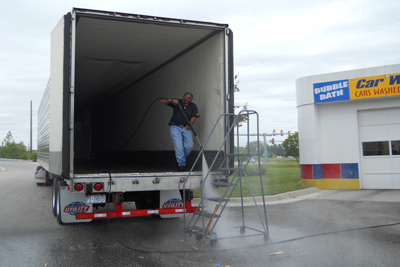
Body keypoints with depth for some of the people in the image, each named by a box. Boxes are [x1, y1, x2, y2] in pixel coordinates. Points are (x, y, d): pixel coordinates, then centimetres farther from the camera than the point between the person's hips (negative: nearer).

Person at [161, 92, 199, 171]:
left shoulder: (193, 106, 1)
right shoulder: (177, 102, -3)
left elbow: (193, 118, -9)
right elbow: (162, 101, -9)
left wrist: (189, 125, -30)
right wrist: (171, 101, -28)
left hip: (186, 128, 2)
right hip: (175, 127, -2)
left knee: (189, 146, -9)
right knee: (179, 146, -13)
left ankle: (180, 158, 18)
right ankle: (181, 164, -2)